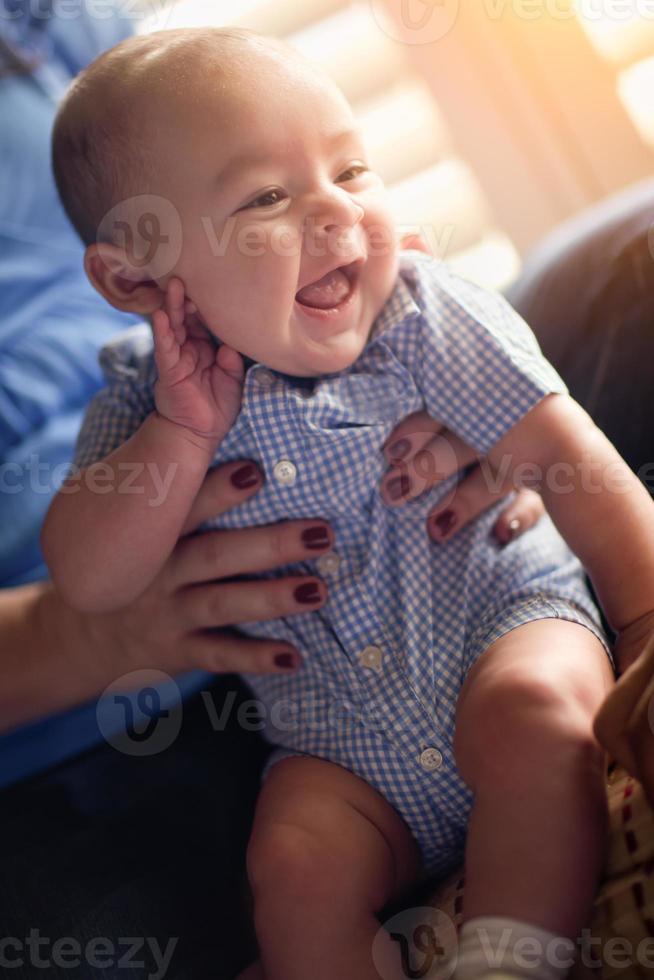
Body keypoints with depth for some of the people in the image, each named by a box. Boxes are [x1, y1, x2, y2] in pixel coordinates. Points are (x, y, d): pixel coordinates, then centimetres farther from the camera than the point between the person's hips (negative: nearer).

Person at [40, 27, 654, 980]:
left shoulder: (424, 317, -11)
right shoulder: (146, 397, -6)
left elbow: (562, 454, -13)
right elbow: (89, 579, -15)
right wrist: (186, 431, -24)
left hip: (503, 612, -1)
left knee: (530, 708, -30)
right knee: (296, 860, -20)